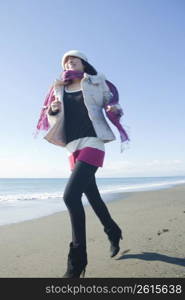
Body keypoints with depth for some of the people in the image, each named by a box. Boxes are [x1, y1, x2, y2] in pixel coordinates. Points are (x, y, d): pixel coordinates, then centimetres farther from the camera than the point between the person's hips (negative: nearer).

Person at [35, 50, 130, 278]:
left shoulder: (96, 83, 5)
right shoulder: (59, 89, 15)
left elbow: (113, 104, 9)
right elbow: (52, 120, 17)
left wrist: (114, 110, -13)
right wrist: (52, 110, -4)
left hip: (92, 142, -5)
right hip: (73, 147, 5)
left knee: (71, 195, -20)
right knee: (92, 196, 13)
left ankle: (77, 260, -8)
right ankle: (113, 232, 38)